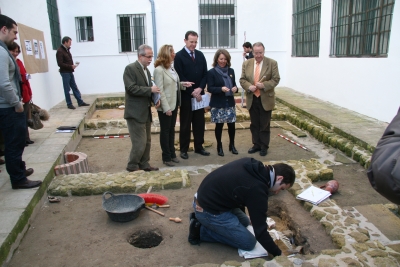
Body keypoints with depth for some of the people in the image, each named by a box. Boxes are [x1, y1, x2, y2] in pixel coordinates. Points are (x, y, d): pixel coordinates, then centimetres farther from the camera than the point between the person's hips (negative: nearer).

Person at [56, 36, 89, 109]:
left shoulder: (67, 50, 13)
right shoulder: (60, 51, -14)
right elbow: (60, 64, -19)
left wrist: (73, 65, 1)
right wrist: (71, 66, -19)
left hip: (70, 72, 8)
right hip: (65, 73, -8)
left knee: (75, 88, 10)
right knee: (67, 89, 1)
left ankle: (80, 102, 15)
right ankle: (69, 104, 9)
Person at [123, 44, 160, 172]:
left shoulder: (146, 70, 14)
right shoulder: (130, 68, -11)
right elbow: (131, 88, -21)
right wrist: (150, 89, -21)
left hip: (146, 112, 9)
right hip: (135, 113, -9)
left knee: (147, 141, 14)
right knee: (140, 143, -6)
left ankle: (144, 165, 27)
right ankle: (132, 167, 11)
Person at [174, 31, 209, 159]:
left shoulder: (200, 55, 10)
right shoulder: (179, 56, -6)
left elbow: (205, 74, 7)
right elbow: (180, 77, -11)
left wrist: (200, 88, -9)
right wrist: (192, 92, -15)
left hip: (199, 94, 5)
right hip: (186, 95, -5)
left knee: (199, 122, 10)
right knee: (185, 123, 4)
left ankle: (199, 147, 22)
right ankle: (184, 149, 14)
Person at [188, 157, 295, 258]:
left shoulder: (250, 163, 0)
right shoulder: (257, 189, -24)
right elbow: (260, 230, -17)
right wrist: (278, 254, -3)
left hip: (205, 197, 9)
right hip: (209, 211, -9)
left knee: (245, 222, 24)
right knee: (249, 243, 1)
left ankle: (201, 218, 15)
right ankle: (200, 230, -1)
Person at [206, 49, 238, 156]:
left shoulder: (231, 71, 9)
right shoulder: (211, 72, -6)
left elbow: (234, 84, 14)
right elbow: (209, 88, -11)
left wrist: (235, 88, -10)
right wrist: (221, 89, -26)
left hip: (230, 103, 4)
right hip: (218, 104, -4)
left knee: (231, 124, 5)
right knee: (219, 125, 5)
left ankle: (232, 145, 25)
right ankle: (219, 147, 21)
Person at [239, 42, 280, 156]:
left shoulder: (272, 63, -4)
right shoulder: (246, 63, 4)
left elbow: (276, 79, -7)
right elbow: (242, 79, 4)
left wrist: (264, 85, -22)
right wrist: (249, 86, -16)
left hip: (266, 99, -3)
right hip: (252, 99, 3)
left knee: (264, 125, 6)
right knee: (254, 124, 12)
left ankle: (264, 146, 17)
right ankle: (256, 144, 25)